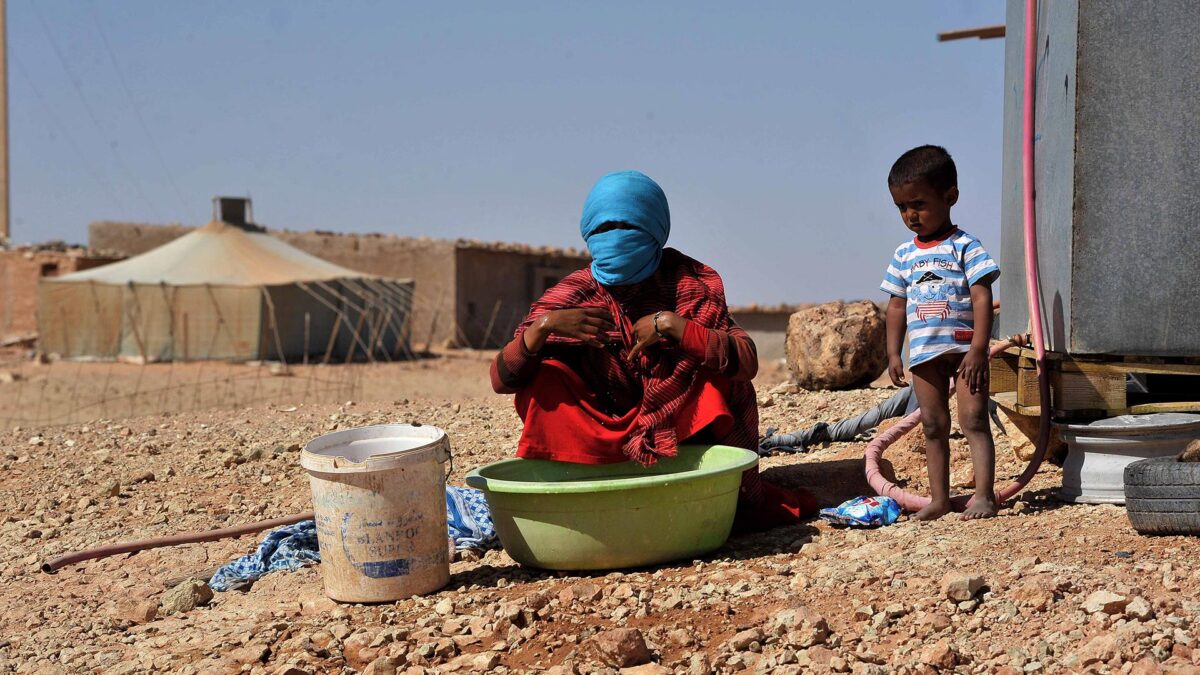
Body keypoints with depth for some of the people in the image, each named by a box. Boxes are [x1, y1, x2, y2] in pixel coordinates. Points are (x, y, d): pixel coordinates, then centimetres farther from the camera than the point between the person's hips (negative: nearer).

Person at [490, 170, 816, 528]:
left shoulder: (689, 282, -11)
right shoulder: (574, 295, -8)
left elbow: (747, 362, -24)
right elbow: (502, 380, -14)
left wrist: (670, 325, -33)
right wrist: (544, 325, -32)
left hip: (691, 434, 0)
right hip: (615, 442, 1)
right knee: (543, 379, -19)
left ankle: (737, 490, -9)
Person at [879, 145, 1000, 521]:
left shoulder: (965, 247, -6)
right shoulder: (904, 256, 10)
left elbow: (982, 298, -11)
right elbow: (897, 307, 14)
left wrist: (977, 349, -18)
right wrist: (893, 354, 9)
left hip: (963, 349, -5)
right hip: (924, 352, 5)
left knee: (973, 420, -7)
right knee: (933, 426, 9)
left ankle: (984, 495, -5)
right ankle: (939, 498, 15)